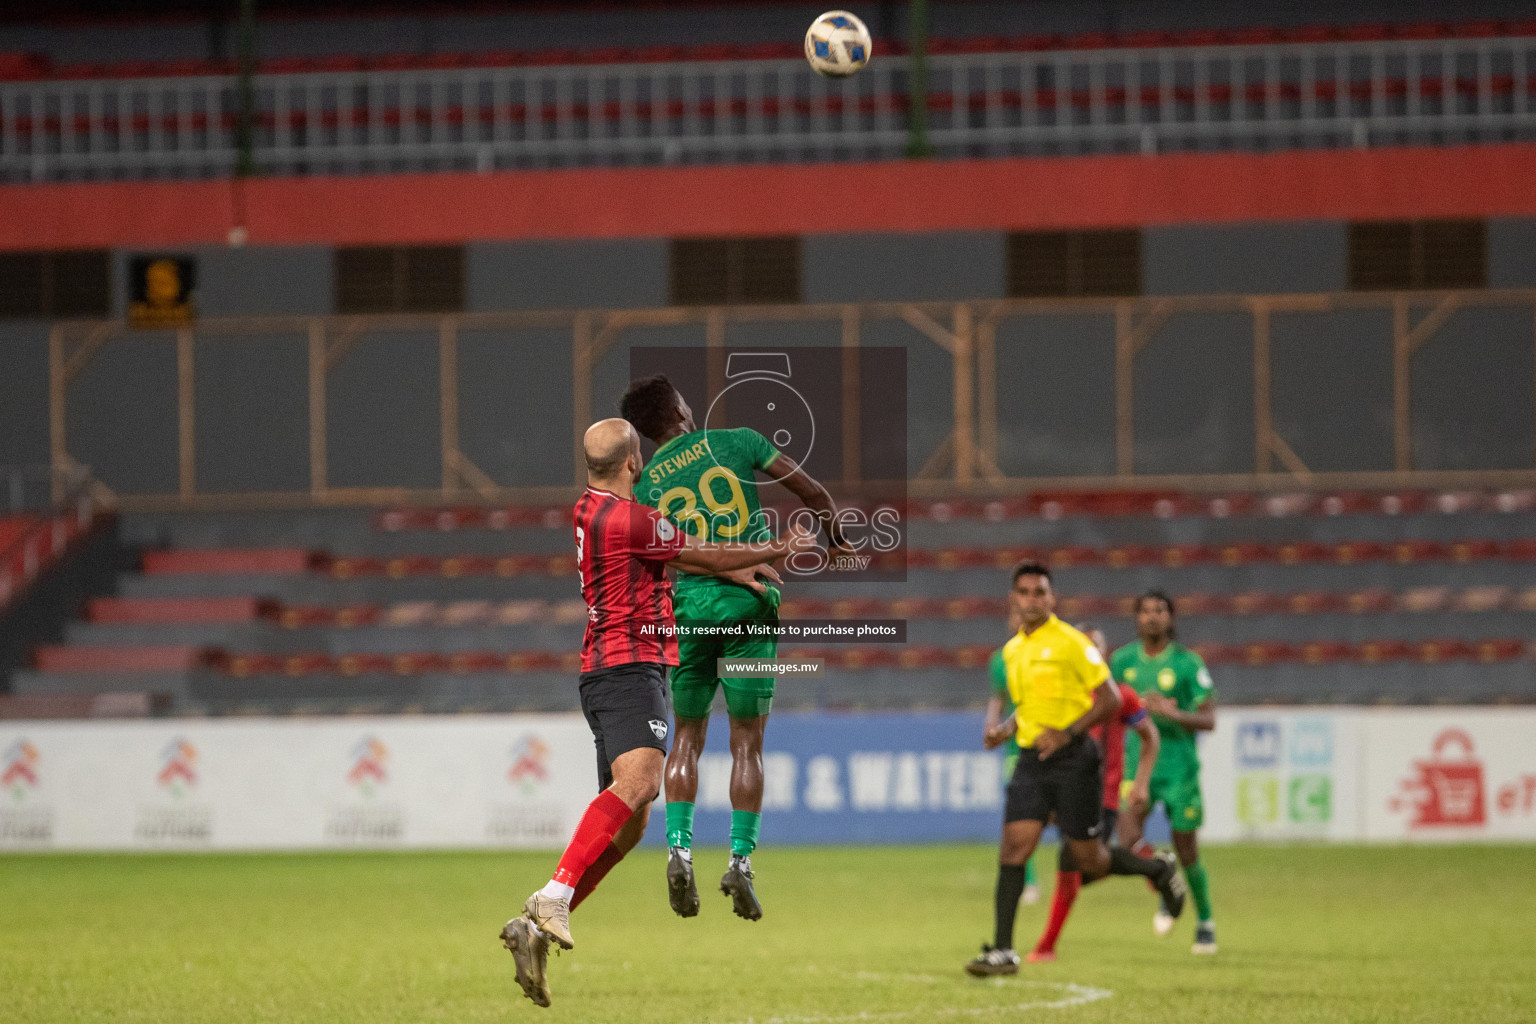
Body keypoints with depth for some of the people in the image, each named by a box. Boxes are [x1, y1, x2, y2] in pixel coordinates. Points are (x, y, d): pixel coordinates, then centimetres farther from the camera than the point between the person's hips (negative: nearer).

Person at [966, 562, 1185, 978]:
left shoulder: (1070, 643, -9)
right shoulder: (1012, 651, 13)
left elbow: (1110, 699, -10)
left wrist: (1067, 733, -19)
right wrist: (1005, 730, 8)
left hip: (1072, 758, -6)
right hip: (1031, 760, 6)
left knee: (1089, 861, 0)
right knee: (1013, 847, -9)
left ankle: (1158, 870, 29)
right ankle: (1002, 951, -9)